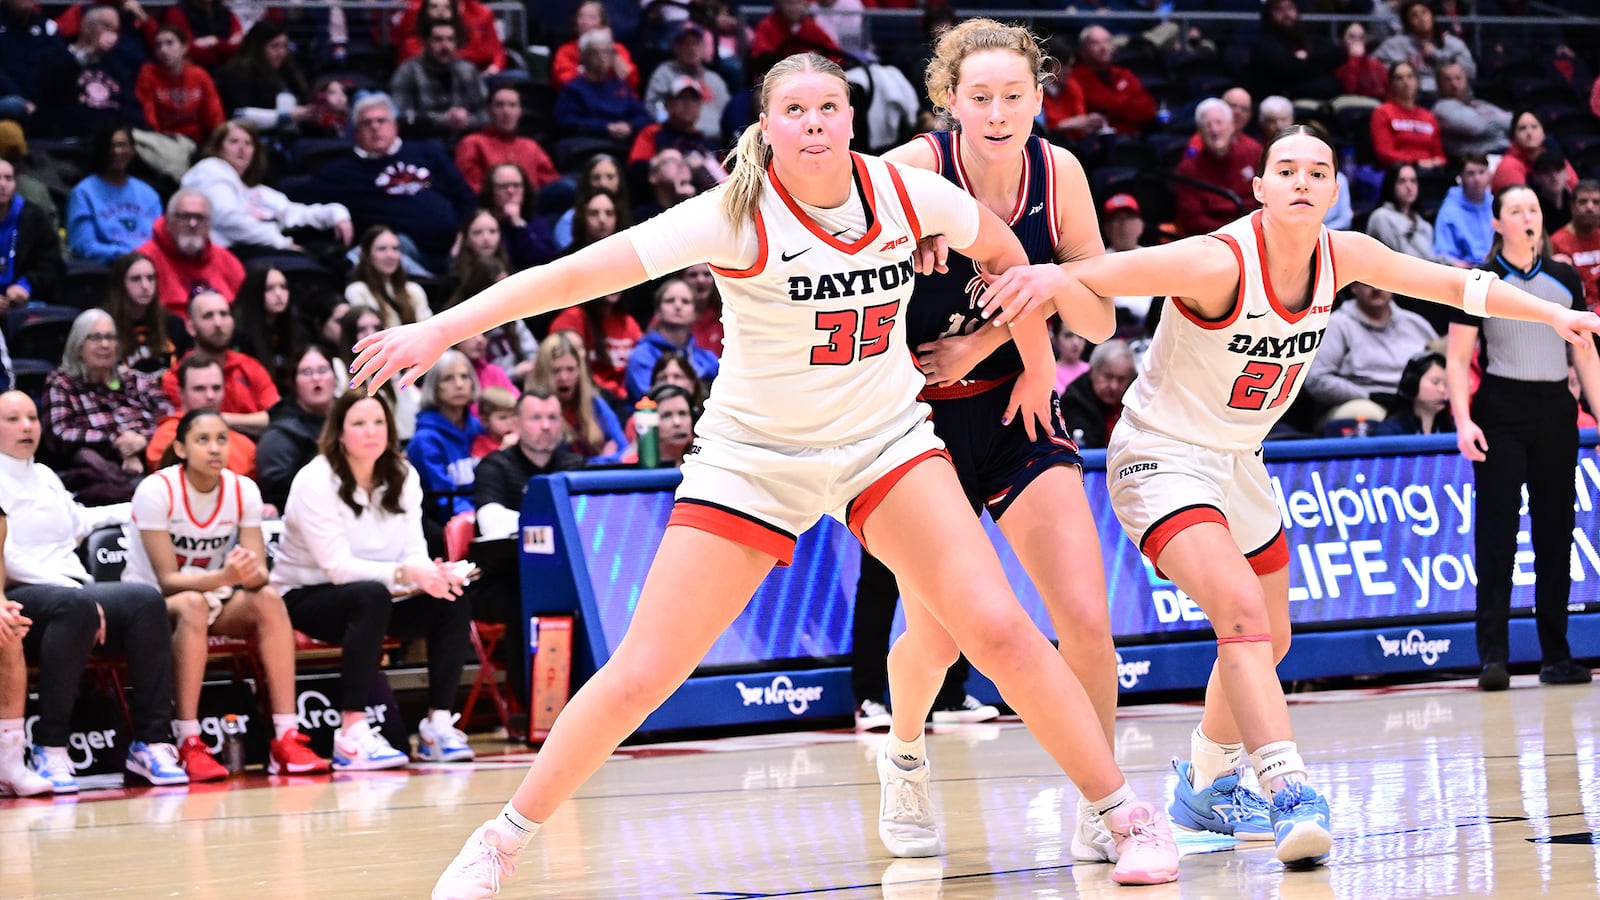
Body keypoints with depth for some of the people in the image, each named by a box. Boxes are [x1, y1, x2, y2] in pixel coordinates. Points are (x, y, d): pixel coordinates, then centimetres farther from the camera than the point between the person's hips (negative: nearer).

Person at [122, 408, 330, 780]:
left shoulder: (244, 490, -6)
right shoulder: (156, 490, -19)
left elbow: (259, 572, -10)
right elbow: (168, 580, -22)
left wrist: (252, 574, -35)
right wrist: (224, 577, -39)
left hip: (213, 596, 5)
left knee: (268, 599, -25)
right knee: (192, 604, -38)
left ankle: (286, 740, -27)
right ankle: (189, 746, -38)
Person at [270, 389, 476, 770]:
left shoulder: (403, 477, 1)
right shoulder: (315, 481, -17)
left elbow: (415, 551, -4)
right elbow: (337, 566, -25)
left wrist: (432, 573, -29)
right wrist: (405, 574, -37)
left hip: (373, 597, 6)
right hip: (305, 597, -6)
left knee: (453, 601, -18)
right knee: (372, 596, -38)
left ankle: (438, 725, -15)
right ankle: (351, 736, -42)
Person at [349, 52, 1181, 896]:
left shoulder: (904, 192, -11)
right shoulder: (738, 217, -21)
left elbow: (1003, 250, 10)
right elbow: (580, 272, -27)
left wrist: (1037, 366, 19)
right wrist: (439, 330, -34)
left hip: (886, 438, 2)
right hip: (752, 455, -2)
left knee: (998, 626, -13)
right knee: (641, 673, -7)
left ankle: (1126, 814, 2)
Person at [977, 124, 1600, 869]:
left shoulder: (1340, 256, -7)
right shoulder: (1219, 262, -27)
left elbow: (1452, 284, 6)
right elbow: (1091, 279, -30)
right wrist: (1050, 276, -52)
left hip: (1237, 464, 8)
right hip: (1160, 457, -8)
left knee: (1268, 640, 20)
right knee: (1241, 610, -28)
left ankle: (1203, 785, 42)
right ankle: (1291, 794, -33)